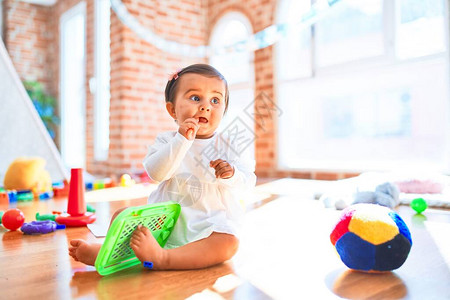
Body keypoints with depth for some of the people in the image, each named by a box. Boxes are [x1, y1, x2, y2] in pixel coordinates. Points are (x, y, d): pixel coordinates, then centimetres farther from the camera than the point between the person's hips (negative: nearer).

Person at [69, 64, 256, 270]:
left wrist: (231, 174, -27)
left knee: (228, 243, -32)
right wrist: (182, 140, -22)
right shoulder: (167, 140, 3)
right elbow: (155, 173, -14)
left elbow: (248, 181, -4)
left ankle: (161, 258, -39)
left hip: (210, 221, -2)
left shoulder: (231, 143, 1)